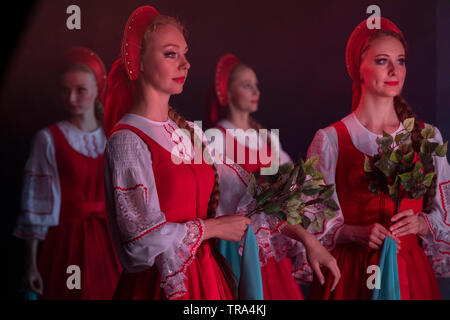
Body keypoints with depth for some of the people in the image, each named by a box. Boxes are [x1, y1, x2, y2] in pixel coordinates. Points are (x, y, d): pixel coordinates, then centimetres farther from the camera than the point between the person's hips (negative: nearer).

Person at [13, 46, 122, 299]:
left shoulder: (111, 138, 6)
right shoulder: (49, 139, -5)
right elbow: (37, 201, -6)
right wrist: (31, 262, -8)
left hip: (107, 241, 3)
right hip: (66, 242, -3)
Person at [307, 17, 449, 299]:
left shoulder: (427, 136, 6)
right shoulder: (329, 140, -3)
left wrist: (422, 223, -10)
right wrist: (357, 233, -19)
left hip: (411, 269, 3)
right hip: (351, 273, -2)